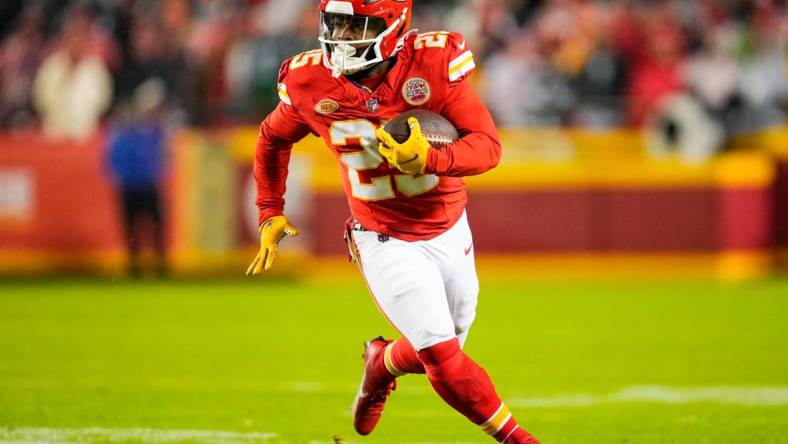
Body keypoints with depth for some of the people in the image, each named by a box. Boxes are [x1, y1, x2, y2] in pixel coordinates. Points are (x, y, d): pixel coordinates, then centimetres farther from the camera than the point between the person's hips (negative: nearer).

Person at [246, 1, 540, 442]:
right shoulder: (310, 83, -15)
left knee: (440, 352, 17)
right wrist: (271, 214, 9)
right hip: (386, 242, -1)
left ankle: (382, 363, 50)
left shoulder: (433, 63, -21)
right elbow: (274, 138, 7)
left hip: (450, 232, 1)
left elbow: (489, 144, -22)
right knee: (442, 354, -15)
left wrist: (430, 160, -40)